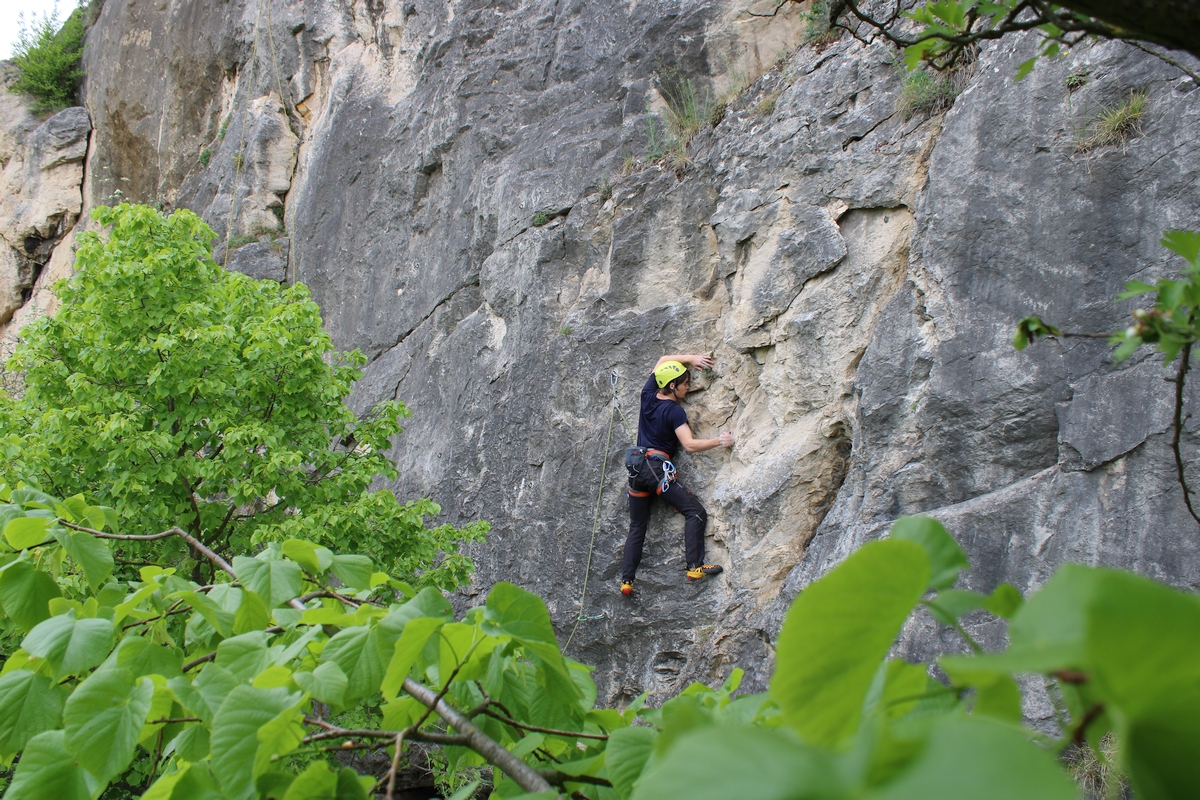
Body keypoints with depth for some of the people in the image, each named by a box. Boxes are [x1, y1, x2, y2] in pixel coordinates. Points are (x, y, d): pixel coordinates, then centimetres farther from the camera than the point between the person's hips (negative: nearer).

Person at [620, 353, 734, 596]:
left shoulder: (648, 396, 8)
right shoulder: (675, 411, -10)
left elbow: (663, 361, 23)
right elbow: (690, 445, -17)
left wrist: (690, 359, 16)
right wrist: (718, 441, -8)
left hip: (636, 467, 8)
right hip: (658, 469, -8)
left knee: (637, 527, 13)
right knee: (695, 512, -7)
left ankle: (626, 580, 8)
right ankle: (695, 567, -18)